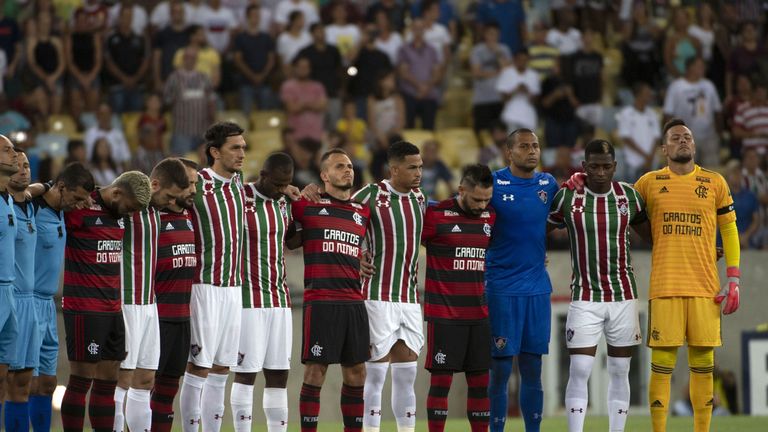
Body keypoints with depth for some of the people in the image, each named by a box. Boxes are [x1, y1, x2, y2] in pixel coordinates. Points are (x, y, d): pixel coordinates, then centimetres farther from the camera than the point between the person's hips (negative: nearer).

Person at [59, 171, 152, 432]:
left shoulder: (120, 214, 12)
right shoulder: (81, 210, -12)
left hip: (113, 309, 8)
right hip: (84, 309, -8)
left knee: (108, 381, 8)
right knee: (81, 380, -6)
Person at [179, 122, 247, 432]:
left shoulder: (238, 184, 12)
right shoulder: (195, 185, -11)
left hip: (234, 287, 7)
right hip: (206, 287, -7)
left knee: (221, 370, 9)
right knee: (199, 368, -7)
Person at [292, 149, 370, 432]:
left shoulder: (362, 212, 15)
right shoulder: (308, 206, 2)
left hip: (354, 302, 5)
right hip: (320, 300, -5)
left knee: (356, 372, 7)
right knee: (316, 370, -6)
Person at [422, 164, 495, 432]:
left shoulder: (490, 217, 9)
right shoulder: (437, 215, -8)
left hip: (479, 314, 5)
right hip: (443, 313, -5)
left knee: (480, 381, 5)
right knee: (441, 380, -4)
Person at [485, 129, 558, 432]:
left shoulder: (548, 184, 7)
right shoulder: (493, 183, -6)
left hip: (537, 288, 4)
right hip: (502, 289, -4)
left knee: (532, 369, 8)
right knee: (500, 369, -2)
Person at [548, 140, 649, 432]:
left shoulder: (630, 196, 3)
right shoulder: (567, 197, -3)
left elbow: (651, 233, 17)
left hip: (623, 296, 2)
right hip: (584, 297, -2)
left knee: (619, 372, 5)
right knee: (579, 371, -9)